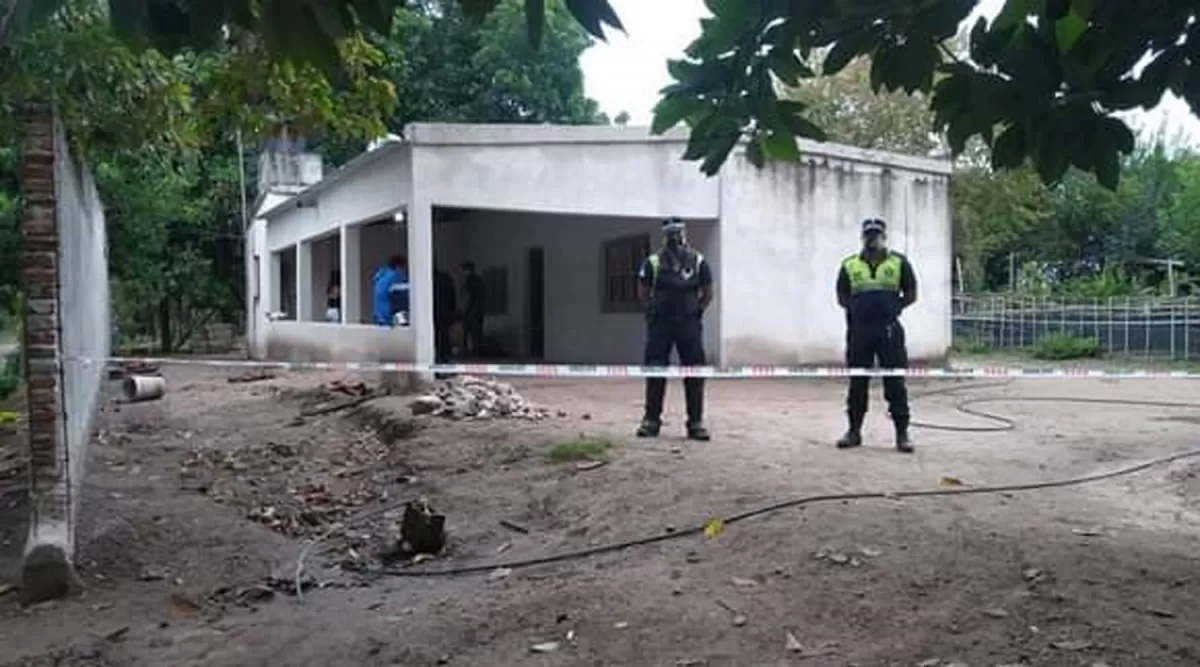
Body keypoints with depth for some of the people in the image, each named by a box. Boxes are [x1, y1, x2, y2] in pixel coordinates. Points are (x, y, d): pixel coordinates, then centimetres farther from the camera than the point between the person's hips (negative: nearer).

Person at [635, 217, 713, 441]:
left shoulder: (698, 262, -1)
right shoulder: (653, 263, -3)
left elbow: (708, 294, 9)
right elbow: (643, 293, 8)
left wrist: (695, 312, 6)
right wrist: (655, 311, 5)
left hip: (689, 324, 1)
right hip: (659, 325, 0)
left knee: (695, 374, 1)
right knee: (655, 373, 2)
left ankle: (696, 422, 10)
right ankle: (651, 420, 13)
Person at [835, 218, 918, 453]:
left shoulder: (899, 262, 6)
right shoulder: (849, 265, 11)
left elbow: (911, 295, 8)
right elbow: (842, 296, 15)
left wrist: (893, 308, -3)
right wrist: (856, 308, 1)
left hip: (889, 330, -2)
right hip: (858, 330, 2)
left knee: (895, 383, -1)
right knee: (857, 383, 7)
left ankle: (902, 433, 6)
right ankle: (854, 431, 16)